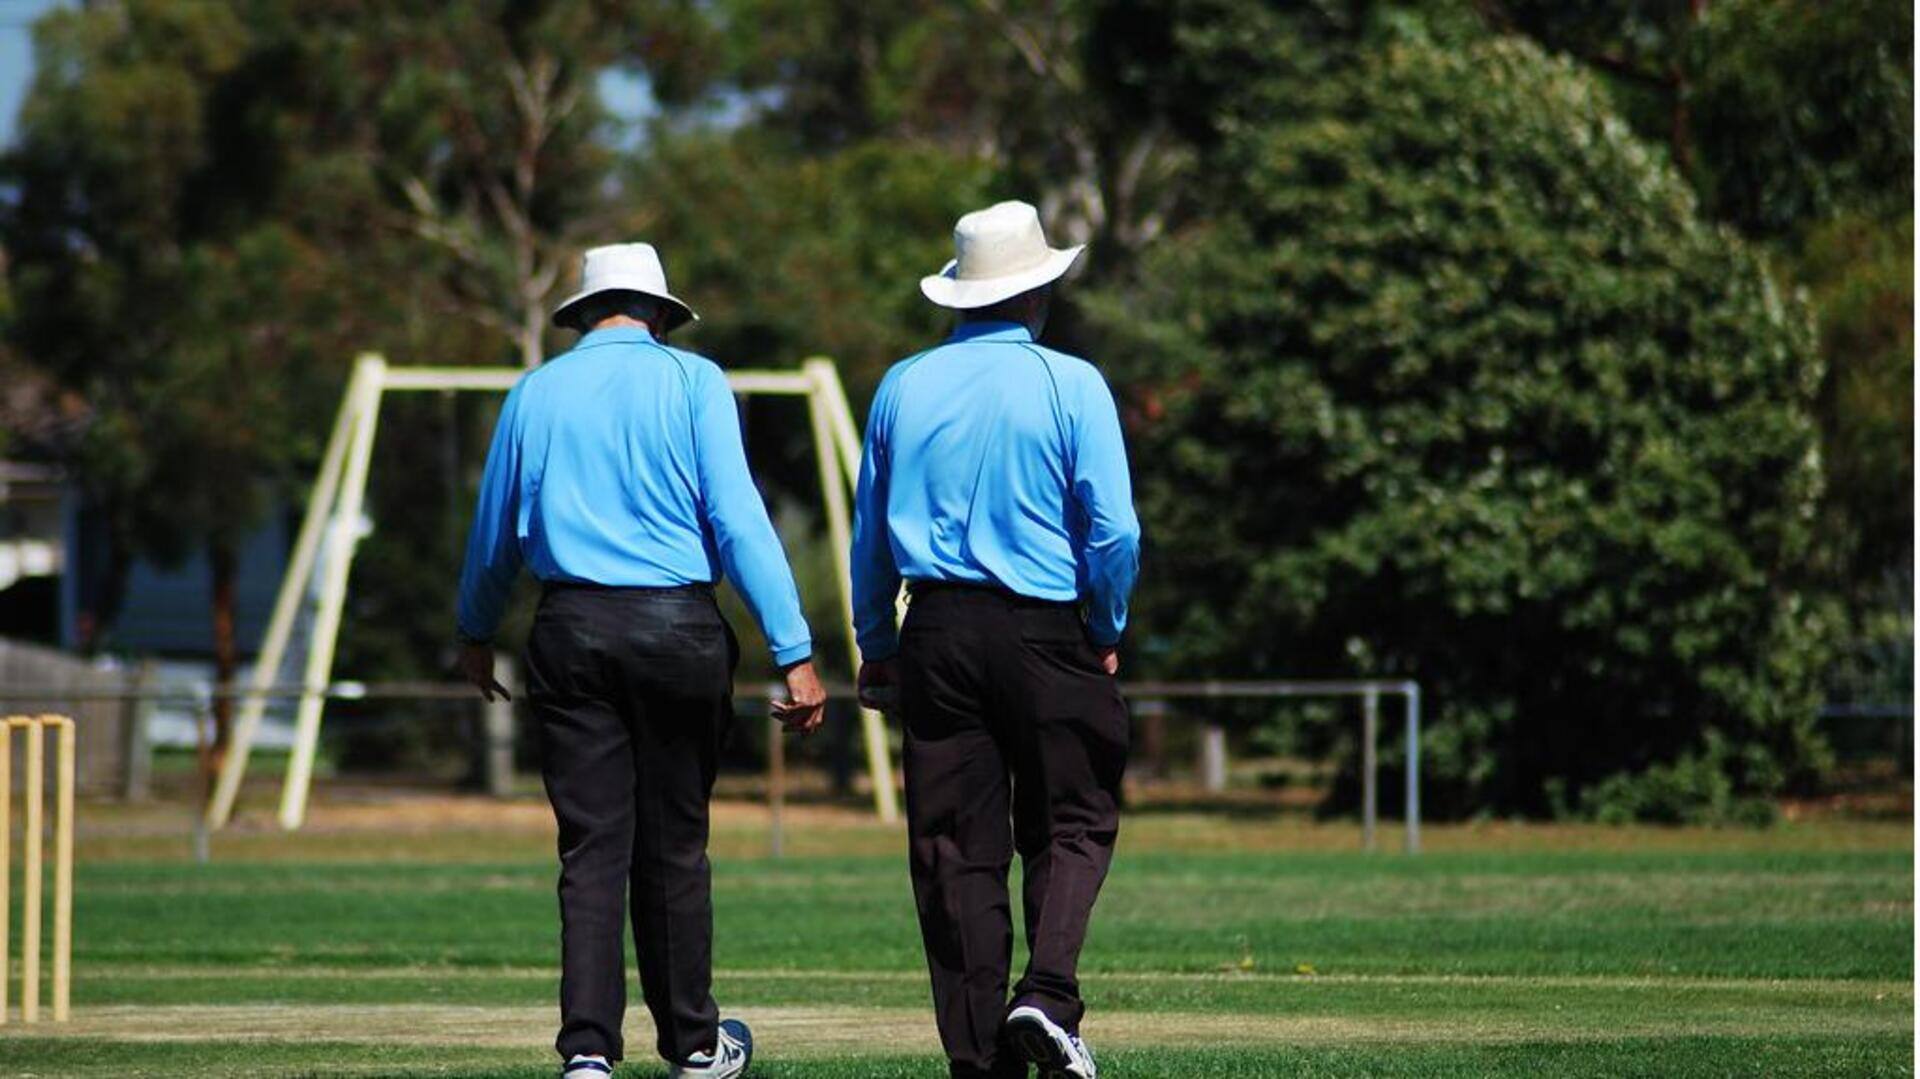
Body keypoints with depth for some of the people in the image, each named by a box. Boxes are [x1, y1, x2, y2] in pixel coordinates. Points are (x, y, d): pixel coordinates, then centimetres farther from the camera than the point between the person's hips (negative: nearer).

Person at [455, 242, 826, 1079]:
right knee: (674, 845, 9)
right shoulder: (691, 382, 1)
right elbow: (738, 522, -8)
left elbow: (495, 535, 20)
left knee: (592, 848, 1)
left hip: (570, 631, 2)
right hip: (677, 627, -2)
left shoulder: (536, 393, 10)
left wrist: (476, 635, 38)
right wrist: (794, 652, -10)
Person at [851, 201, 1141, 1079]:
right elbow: (1114, 533, -8)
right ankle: (1048, 991, -13)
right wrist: (1107, 634, 6)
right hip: (1045, 633, -3)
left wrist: (874, 647, 19)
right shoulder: (1071, 386, -5)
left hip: (937, 633, 3)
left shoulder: (903, 387, 6)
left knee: (954, 846, 5)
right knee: (1073, 824, 10)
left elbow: (869, 534, 11)